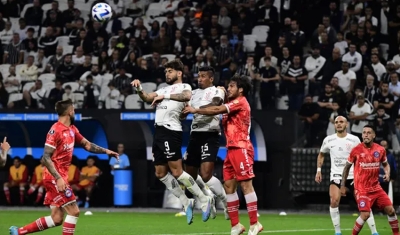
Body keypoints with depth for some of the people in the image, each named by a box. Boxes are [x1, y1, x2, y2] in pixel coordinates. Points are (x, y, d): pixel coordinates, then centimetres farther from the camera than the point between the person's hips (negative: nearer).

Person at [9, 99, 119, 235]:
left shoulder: (72, 130, 12)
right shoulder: (55, 130, -15)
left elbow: (87, 145, 25)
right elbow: (46, 158, -19)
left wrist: (105, 151, 13)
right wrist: (58, 178, -26)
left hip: (60, 177, 9)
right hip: (55, 178, -9)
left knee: (56, 219, 7)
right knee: (74, 211, -10)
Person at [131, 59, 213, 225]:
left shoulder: (183, 87, 0)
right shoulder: (164, 89, 23)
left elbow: (187, 96, -24)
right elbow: (147, 98, 13)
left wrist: (165, 96, -26)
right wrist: (139, 89, -4)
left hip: (171, 131, -9)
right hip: (159, 131, 9)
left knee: (176, 171, -11)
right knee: (161, 173, 8)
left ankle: (204, 200, -2)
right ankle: (186, 203, 16)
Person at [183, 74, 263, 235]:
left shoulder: (240, 102, -7)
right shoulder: (231, 104, 22)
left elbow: (217, 110, -13)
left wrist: (196, 110, -5)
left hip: (241, 148, -9)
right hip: (231, 149, 9)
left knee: (246, 185, -11)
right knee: (229, 185, 5)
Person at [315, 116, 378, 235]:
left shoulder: (354, 140, -1)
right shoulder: (328, 140, 3)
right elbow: (321, 155, 19)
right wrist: (318, 170, 11)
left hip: (353, 175, 0)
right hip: (336, 175, 0)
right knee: (334, 201, -20)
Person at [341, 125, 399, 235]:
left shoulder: (380, 150, 0)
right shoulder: (356, 150, -8)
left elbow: (386, 164, 19)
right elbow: (347, 167, 4)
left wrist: (387, 173, -3)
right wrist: (342, 185, 4)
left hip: (376, 187, 4)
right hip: (361, 188, -4)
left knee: (390, 210, 1)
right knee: (365, 214, -19)